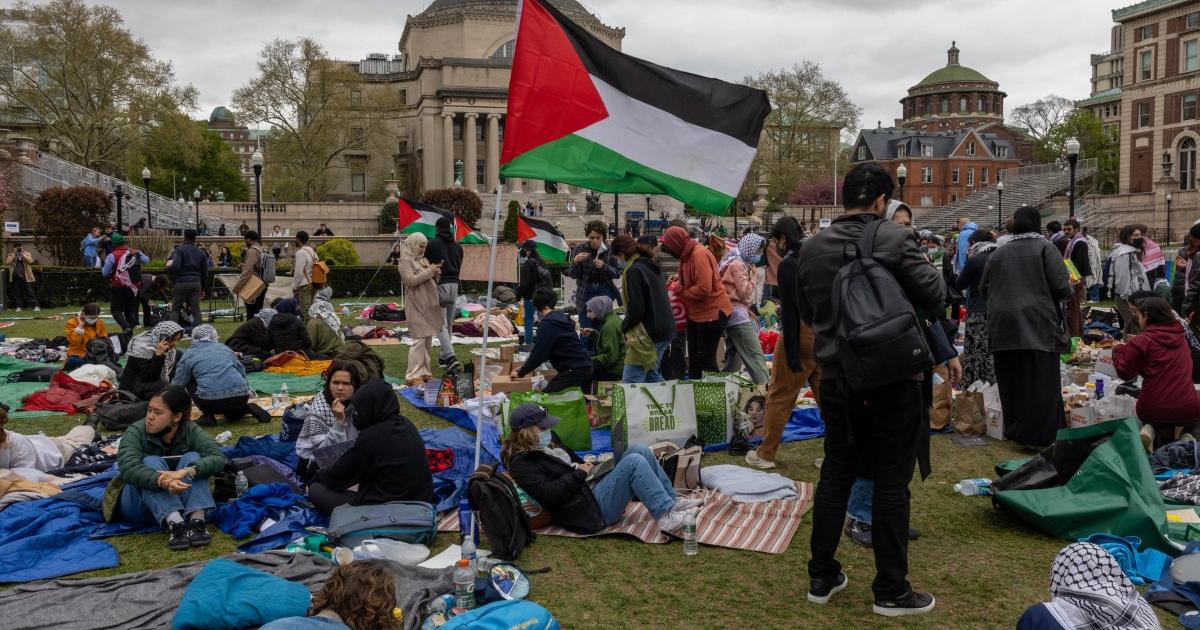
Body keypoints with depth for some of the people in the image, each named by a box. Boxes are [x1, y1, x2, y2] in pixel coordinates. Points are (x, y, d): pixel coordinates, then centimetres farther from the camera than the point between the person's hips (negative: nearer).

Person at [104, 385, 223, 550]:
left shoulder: (191, 431, -11)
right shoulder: (136, 432, -15)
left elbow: (217, 458, -27)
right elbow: (128, 467, -33)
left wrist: (185, 472, -46)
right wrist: (162, 481, -52)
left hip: (180, 502, 1)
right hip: (137, 504, -1)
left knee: (192, 458, -23)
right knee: (151, 462, -28)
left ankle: (196, 521, -42)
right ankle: (176, 525, -49)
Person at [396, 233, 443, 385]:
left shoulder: (424, 260, 16)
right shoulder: (405, 261, -5)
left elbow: (432, 281, 20)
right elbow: (410, 280, -18)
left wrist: (435, 272, 0)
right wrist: (429, 271, -17)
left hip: (429, 305, 8)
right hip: (416, 305, -8)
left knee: (428, 339, 10)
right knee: (419, 339, -12)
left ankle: (424, 371, 18)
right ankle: (413, 375, -10)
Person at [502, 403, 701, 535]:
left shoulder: (547, 441, 16)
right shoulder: (521, 463, -13)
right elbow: (550, 494, -24)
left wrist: (587, 465, 9)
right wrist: (580, 473, -13)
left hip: (592, 487, 10)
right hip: (588, 509, -10)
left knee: (638, 449, -3)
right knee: (634, 462, -23)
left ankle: (673, 502, 1)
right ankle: (666, 517, -22)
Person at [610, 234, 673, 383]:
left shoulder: (634, 271, -14)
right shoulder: (652, 267, 15)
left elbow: (636, 308, -19)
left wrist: (624, 326, -2)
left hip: (647, 334, -10)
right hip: (665, 331, 10)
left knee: (630, 381, -9)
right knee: (652, 376, 19)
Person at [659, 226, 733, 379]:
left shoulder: (700, 255, -21)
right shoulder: (687, 255, 8)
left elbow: (704, 289, -27)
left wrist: (682, 292, -14)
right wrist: (677, 285, -1)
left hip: (711, 311, -10)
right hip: (696, 312, 10)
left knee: (707, 358, -4)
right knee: (694, 357, 15)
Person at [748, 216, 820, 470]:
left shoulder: (788, 264, -12)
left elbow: (790, 310, -17)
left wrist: (792, 354, -17)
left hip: (801, 334, -7)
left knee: (779, 396, 4)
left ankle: (765, 454, 12)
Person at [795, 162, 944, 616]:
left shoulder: (811, 248, 2)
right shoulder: (895, 239, -13)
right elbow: (935, 296, -11)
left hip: (837, 379, 4)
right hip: (892, 380, -4)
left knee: (835, 476, 14)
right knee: (891, 484, 4)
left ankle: (821, 577, 23)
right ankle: (891, 591, 14)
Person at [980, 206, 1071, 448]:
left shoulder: (999, 253, 10)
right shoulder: (1045, 248, -2)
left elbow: (983, 289, 13)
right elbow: (1061, 287, -9)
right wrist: (1068, 289, 13)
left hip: (1003, 327, 4)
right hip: (1038, 326, -4)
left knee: (1011, 381, 9)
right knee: (1040, 384, 0)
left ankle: (1013, 431, 17)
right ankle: (1039, 435, 2)